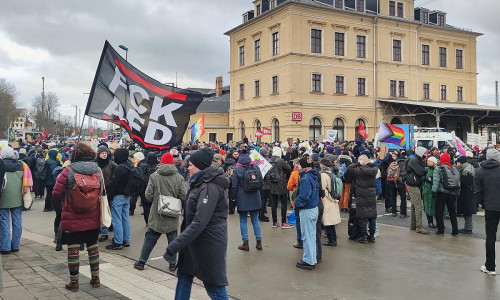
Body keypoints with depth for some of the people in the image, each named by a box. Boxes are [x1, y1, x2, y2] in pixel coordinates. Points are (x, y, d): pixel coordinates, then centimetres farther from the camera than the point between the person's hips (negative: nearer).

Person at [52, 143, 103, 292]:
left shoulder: (68, 171, -12)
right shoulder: (98, 171, -1)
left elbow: (57, 193, -9)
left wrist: (58, 206, 11)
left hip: (72, 218, -3)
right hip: (93, 218, 4)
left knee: (73, 248, 6)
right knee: (93, 246, 15)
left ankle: (74, 281, 13)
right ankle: (95, 278, 23)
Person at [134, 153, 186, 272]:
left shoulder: (154, 176, -9)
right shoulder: (179, 177, -8)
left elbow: (148, 195, -8)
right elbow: (183, 196, -8)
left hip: (156, 213, 0)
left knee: (150, 238, 12)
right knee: (172, 238, 13)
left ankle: (141, 261, 20)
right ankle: (172, 263, 17)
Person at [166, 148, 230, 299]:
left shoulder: (209, 187, -22)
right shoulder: (200, 183, 10)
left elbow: (199, 223, -30)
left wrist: (175, 245, -31)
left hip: (209, 243, -10)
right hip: (195, 240, 10)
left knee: (214, 287, 0)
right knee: (184, 275, 18)